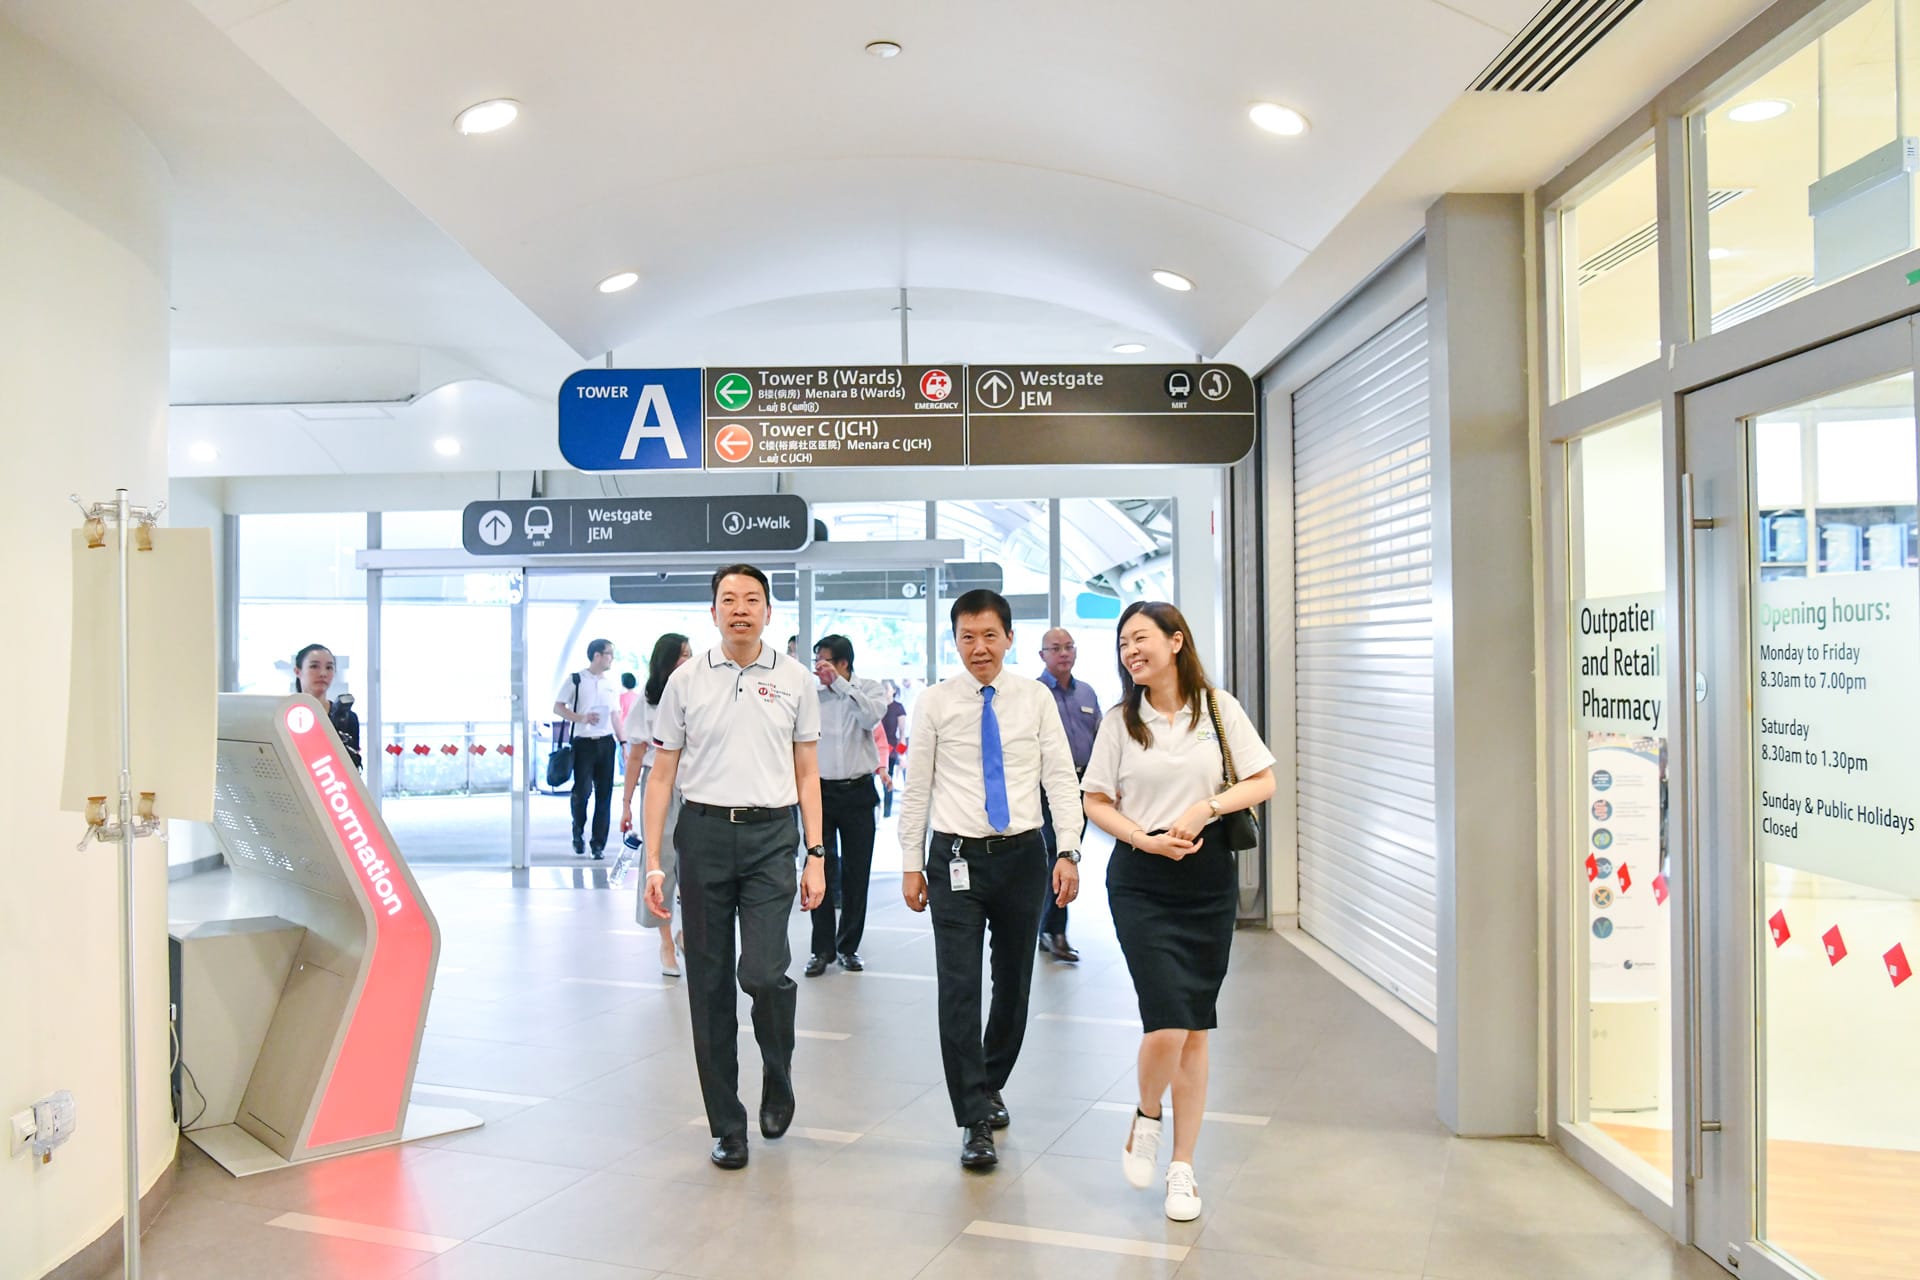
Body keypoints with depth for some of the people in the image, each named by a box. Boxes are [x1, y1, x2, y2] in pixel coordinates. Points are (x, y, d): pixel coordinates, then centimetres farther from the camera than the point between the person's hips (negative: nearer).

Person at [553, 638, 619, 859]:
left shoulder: (609, 683, 13)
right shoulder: (575, 680, -2)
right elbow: (558, 708, -2)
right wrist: (581, 718, -18)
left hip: (606, 742, 4)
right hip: (583, 742, -4)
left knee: (604, 794, 2)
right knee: (582, 790, -8)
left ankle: (598, 843, 9)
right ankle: (578, 833, 18)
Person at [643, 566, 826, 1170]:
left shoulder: (795, 680, 6)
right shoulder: (686, 681, 5)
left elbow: (807, 774, 8)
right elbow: (662, 775, 6)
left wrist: (816, 856, 1)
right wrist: (653, 862, 0)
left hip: (770, 833, -1)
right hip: (703, 832, 1)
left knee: (764, 972, -14)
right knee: (709, 984, 6)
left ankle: (778, 1079, 19)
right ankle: (726, 1126, 19)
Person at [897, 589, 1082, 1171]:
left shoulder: (1036, 699, 2)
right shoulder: (935, 703, 0)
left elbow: (1061, 778, 0)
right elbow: (917, 788, 3)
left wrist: (1068, 852, -10)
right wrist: (911, 863, 1)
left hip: (1023, 855, 2)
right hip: (957, 858, -2)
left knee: (1014, 983, 13)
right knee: (959, 990, -6)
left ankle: (990, 1086, 35)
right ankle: (975, 1121, 2)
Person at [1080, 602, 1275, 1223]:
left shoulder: (1218, 707, 2)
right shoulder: (1120, 721, 3)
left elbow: (1263, 782, 3)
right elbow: (1096, 801, 6)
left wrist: (1205, 808, -13)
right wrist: (1145, 839, -10)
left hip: (1209, 878, 1)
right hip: (1140, 883, -1)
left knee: (1196, 1028, 8)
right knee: (1168, 1024, -13)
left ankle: (1182, 1167, 22)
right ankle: (1147, 1116, 20)